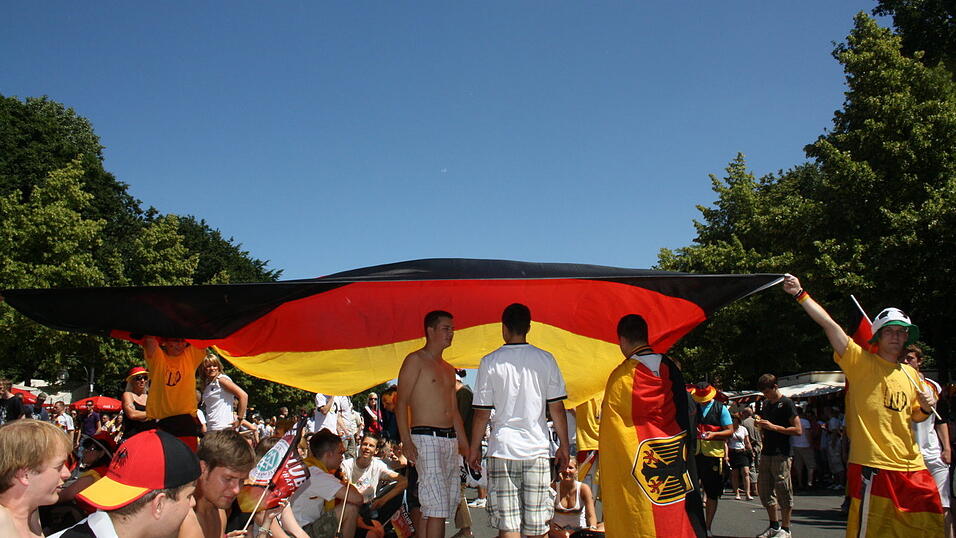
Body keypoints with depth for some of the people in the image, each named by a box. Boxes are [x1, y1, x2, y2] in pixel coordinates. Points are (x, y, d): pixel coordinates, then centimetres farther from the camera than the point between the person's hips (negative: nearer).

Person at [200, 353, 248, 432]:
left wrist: (239, 419, -14)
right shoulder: (207, 386, 17)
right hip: (210, 429, 8)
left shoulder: (222, 379, -6)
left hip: (224, 428, -8)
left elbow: (244, 396, -13)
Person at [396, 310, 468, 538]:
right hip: (426, 439, -8)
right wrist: (406, 441, -18)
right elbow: (401, 403, -8)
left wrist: (465, 444, 18)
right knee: (438, 507, -13)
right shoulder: (415, 360, -1)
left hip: (450, 440, 8)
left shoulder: (448, 369, 23)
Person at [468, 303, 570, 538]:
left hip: (502, 449, -2)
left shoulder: (490, 362, -2)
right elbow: (557, 408, 3)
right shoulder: (545, 360, 2)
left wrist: (474, 448, 9)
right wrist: (564, 446, 12)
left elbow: (482, 413, -2)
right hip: (537, 449, 2)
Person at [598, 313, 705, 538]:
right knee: (677, 513, 12)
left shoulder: (621, 376, -11)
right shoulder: (670, 366, 2)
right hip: (675, 455, 5)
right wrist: (688, 446, 20)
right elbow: (687, 410, 9)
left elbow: (611, 428, -7)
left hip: (638, 458, -4)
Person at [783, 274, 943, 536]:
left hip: (913, 468, 6)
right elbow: (829, 325, -10)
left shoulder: (911, 374, 15)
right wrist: (800, 294, -15)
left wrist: (926, 408, 4)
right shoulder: (861, 362, -2)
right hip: (873, 467, -6)